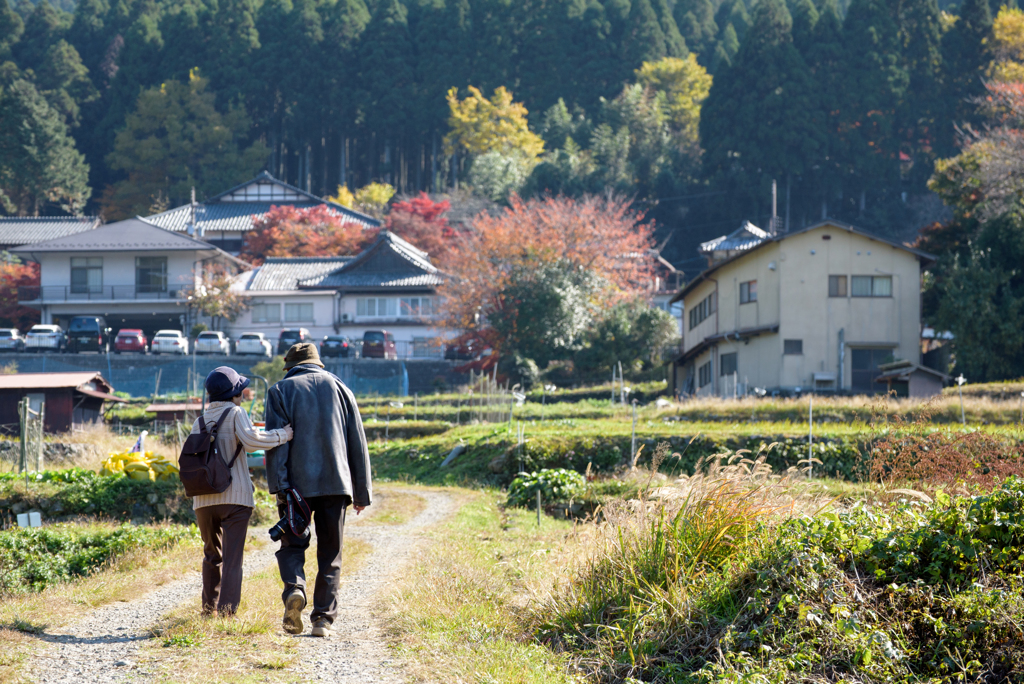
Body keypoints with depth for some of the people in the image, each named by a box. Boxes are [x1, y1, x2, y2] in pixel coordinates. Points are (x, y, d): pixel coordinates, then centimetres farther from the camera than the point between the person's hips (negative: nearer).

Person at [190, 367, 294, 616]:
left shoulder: (199, 422, 14)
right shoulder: (235, 413, -2)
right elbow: (250, 440, -19)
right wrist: (284, 434, -15)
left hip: (203, 500, 5)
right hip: (235, 496, -5)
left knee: (212, 555, 20)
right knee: (232, 558, -5)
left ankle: (209, 609, 23)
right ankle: (226, 611, -14)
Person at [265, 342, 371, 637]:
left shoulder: (281, 391, 7)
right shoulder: (338, 387, 15)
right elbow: (358, 443, 13)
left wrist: (279, 486, -11)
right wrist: (361, 491, 15)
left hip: (297, 483, -2)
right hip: (336, 482, 2)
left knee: (292, 545, 7)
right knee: (330, 553, 7)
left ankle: (295, 588, -21)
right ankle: (323, 618, 0)